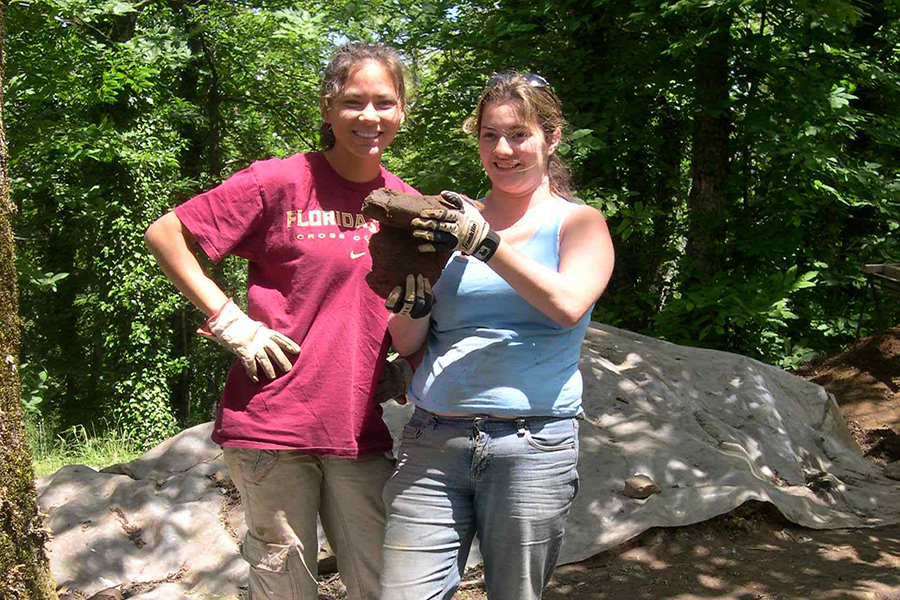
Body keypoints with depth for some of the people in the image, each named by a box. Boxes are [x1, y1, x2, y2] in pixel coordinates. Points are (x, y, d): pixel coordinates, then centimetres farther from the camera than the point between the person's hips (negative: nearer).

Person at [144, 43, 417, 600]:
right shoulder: (279, 183, -6)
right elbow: (165, 234, -2)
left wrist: (406, 369, 7)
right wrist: (230, 322, -8)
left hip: (359, 429, 4)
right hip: (272, 423, -4)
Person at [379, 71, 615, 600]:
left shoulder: (578, 223, 7)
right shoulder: (458, 223, 13)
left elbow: (568, 305, -14)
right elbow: (406, 342, 12)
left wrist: (487, 243, -19)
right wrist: (413, 295, -9)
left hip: (530, 449, -2)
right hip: (432, 443, 3)